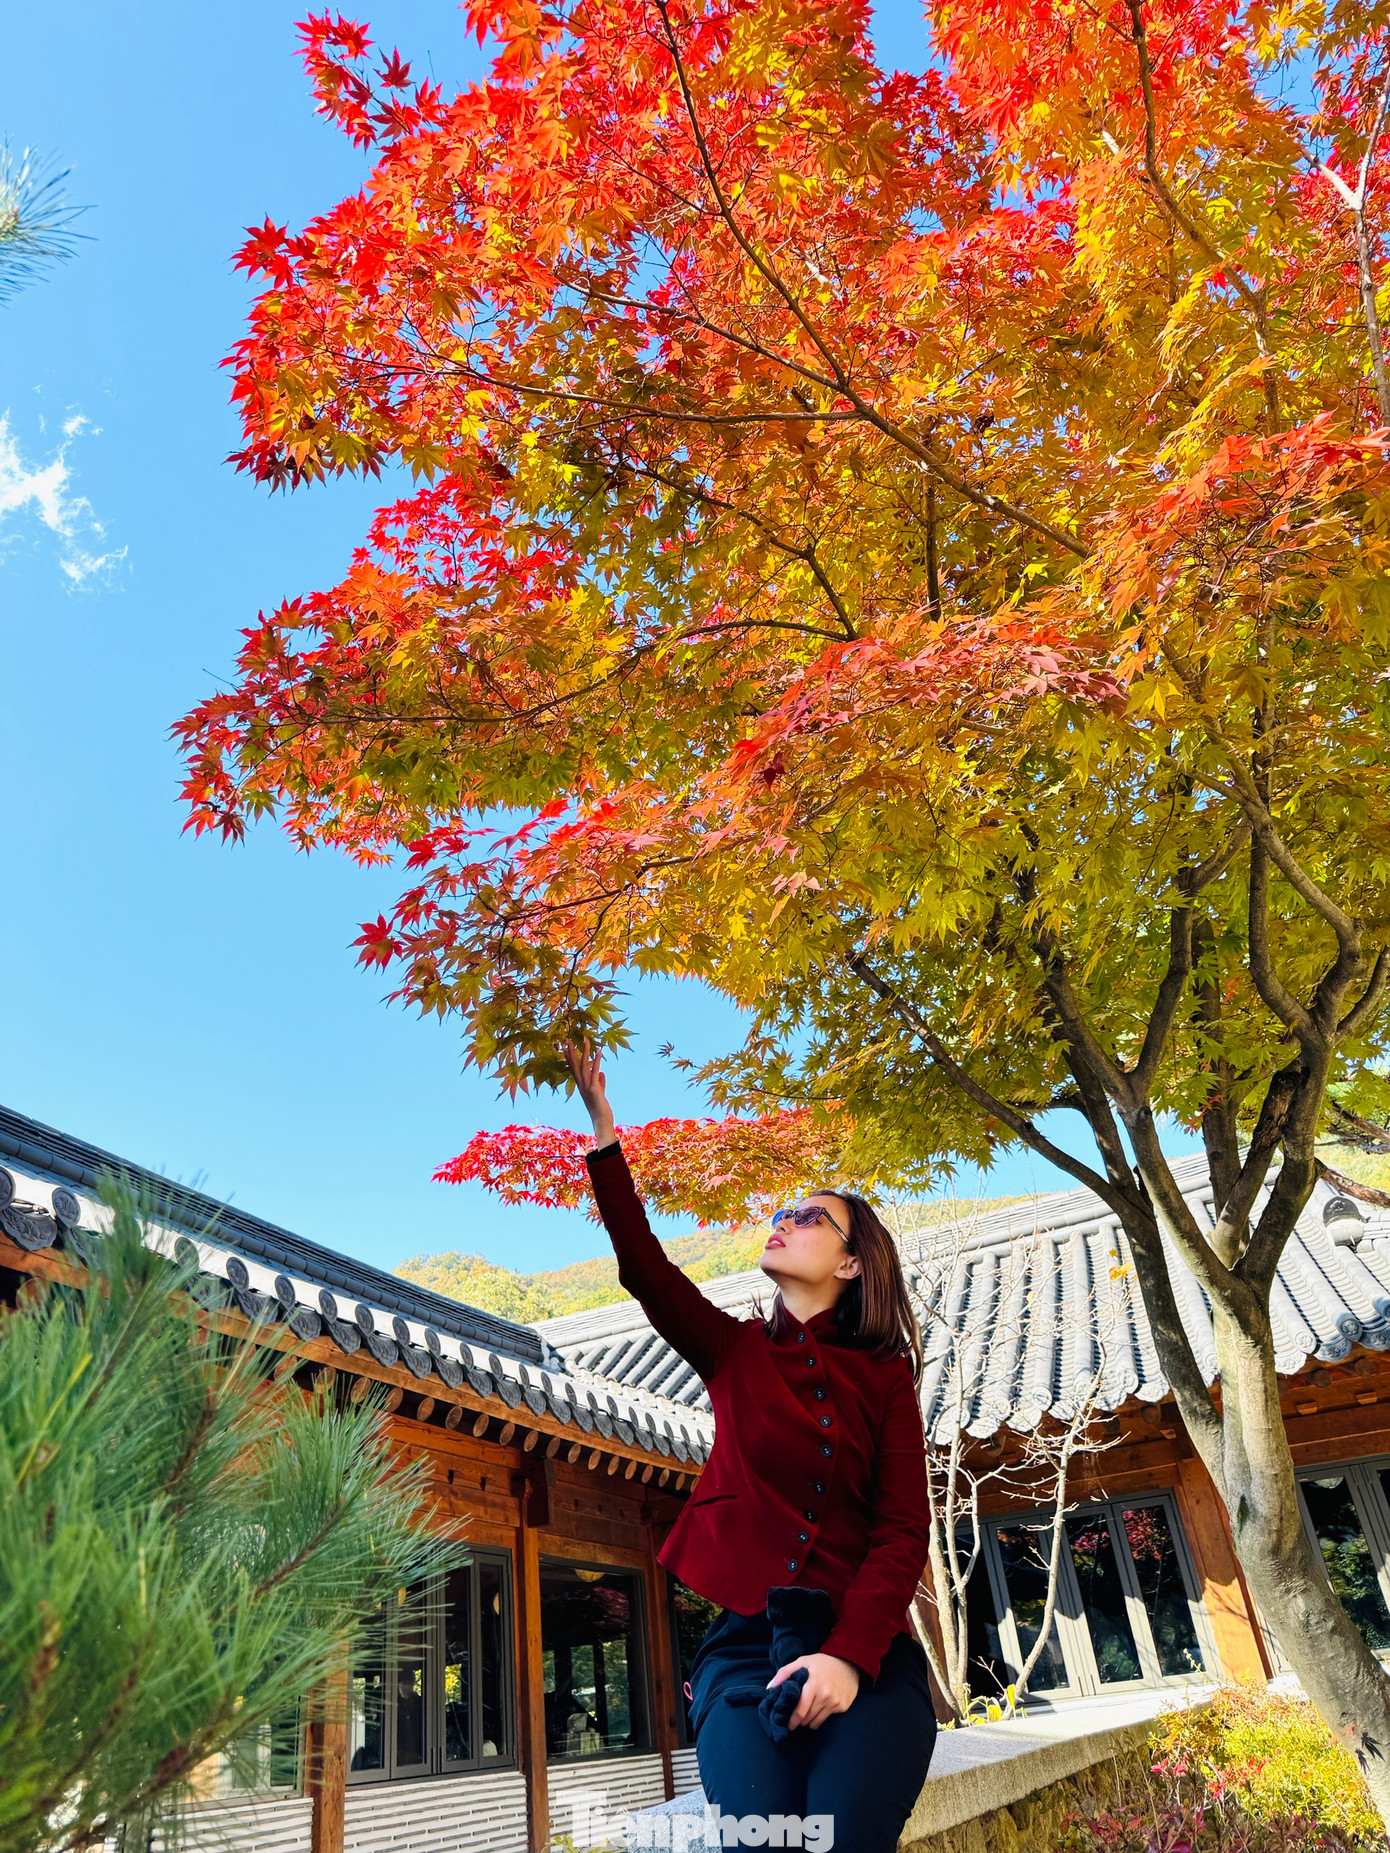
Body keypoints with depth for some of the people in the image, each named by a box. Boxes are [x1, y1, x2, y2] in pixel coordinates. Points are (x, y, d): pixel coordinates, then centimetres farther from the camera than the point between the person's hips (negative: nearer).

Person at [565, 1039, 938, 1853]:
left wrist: (848, 1656, -18)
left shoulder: (884, 1378, 8)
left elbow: (905, 1531, -1)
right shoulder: (737, 1351, 12)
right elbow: (642, 1263, 1)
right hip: (747, 1641, 1)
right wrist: (604, 1127, -3)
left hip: (866, 1654, 0)